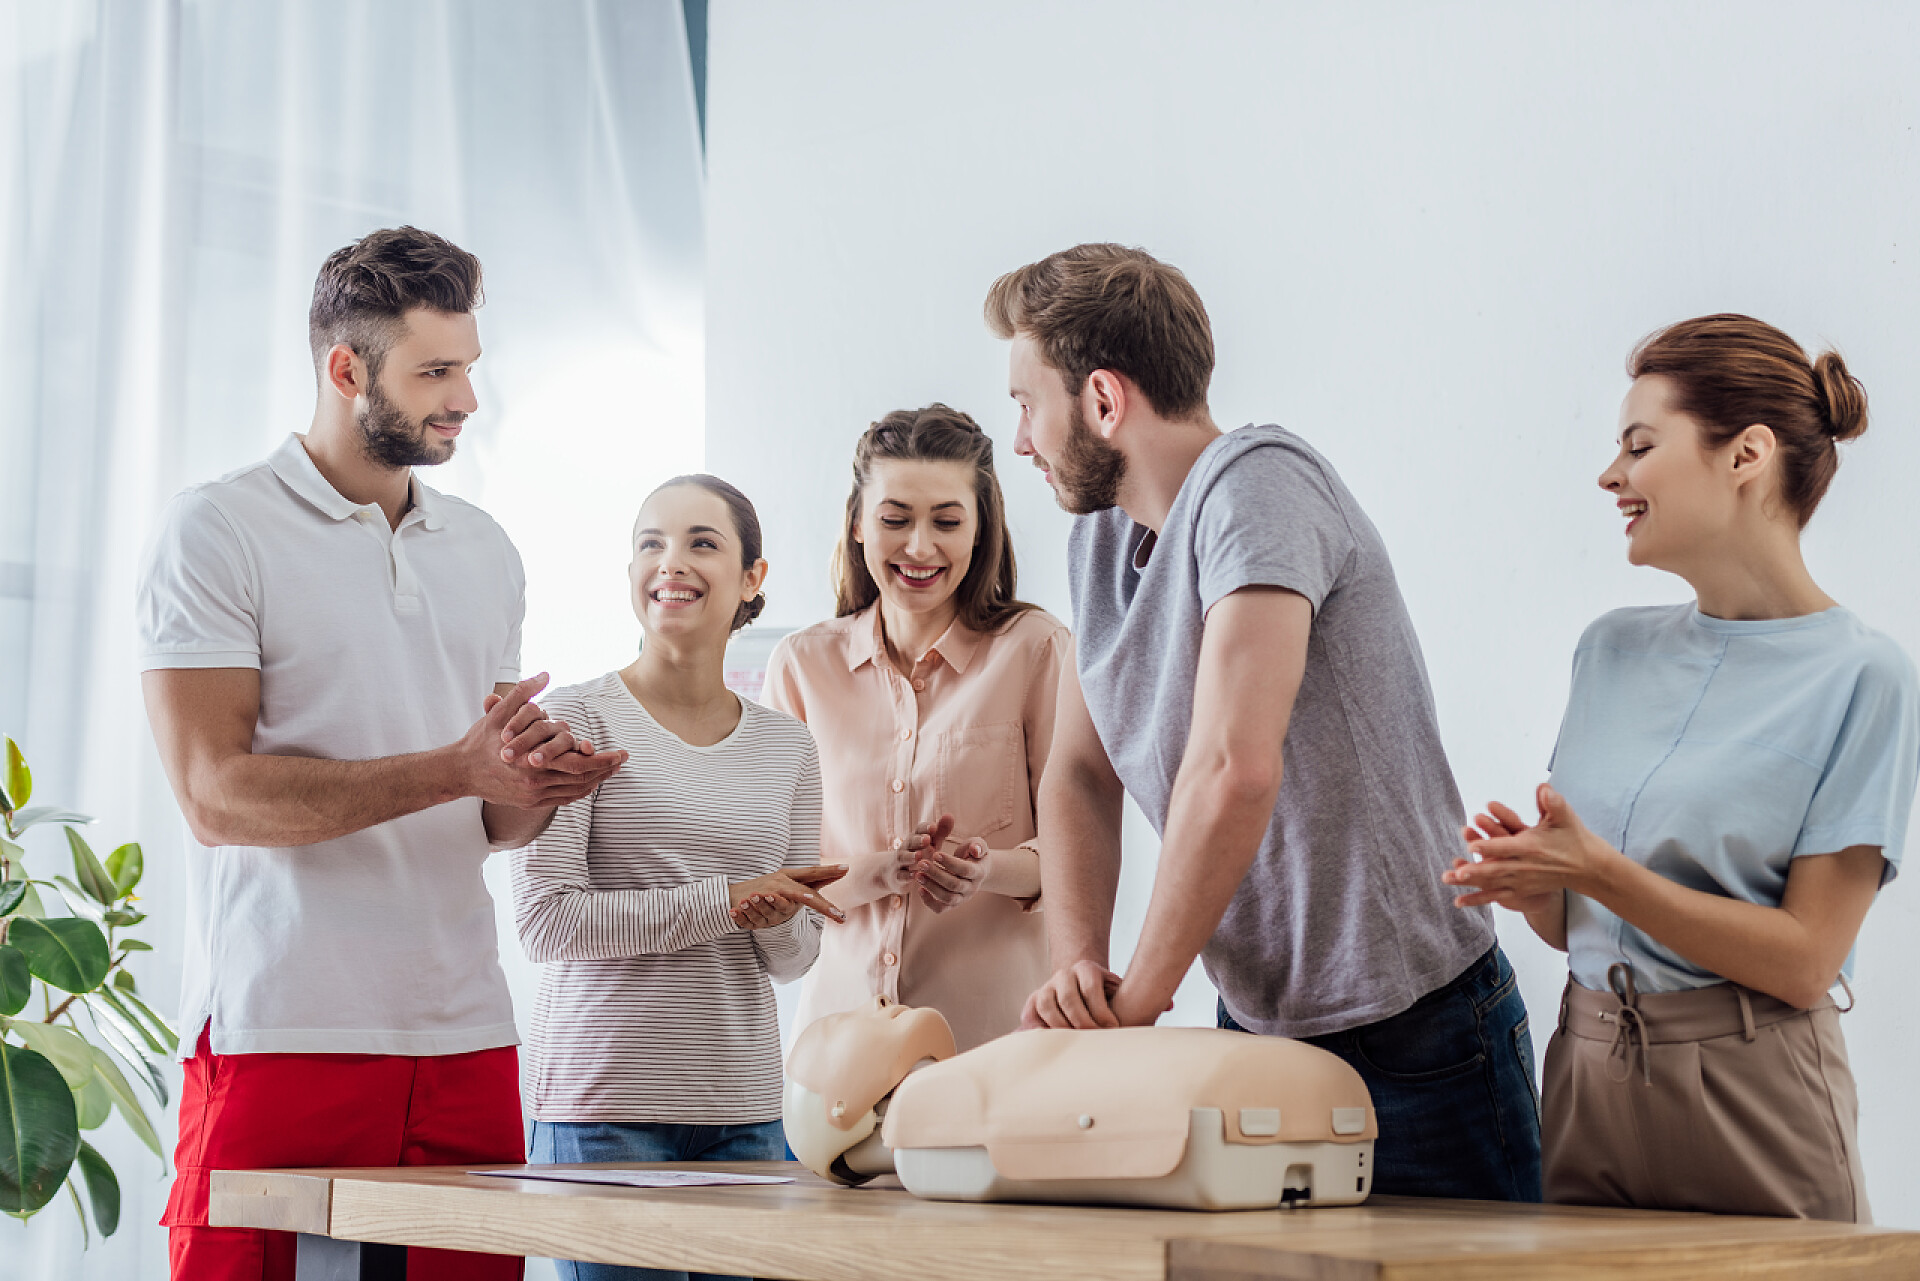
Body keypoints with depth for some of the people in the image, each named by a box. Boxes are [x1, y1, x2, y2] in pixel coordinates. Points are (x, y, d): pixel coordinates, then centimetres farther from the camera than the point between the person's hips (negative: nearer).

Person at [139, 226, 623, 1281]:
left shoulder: (484, 551, 18)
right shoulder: (216, 531, -1)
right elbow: (216, 794, -12)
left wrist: (532, 786, -4)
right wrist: (457, 768, -18)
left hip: (466, 1036, 5)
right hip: (279, 1035, -5)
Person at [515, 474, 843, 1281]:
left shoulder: (786, 746, 12)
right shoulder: (578, 719, -3)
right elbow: (545, 920, -11)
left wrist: (780, 922, -8)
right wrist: (725, 902, -12)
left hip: (746, 1108, 4)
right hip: (604, 1106, -4)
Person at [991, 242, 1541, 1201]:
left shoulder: (1256, 483, -19)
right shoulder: (1099, 534, 8)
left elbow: (1234, 771, -28)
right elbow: (1079, 774, 10)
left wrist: (1140, 995, -20)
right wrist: (1076, 963, -8)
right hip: (1255, 1031, 7)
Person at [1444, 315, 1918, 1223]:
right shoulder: (1612, 650, 9)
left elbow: (1803, 961, -13)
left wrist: (1601, 873, -22)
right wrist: (1530, 880, -10)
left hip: (1754, 1107, -5)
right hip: (1586, 1086, 5)